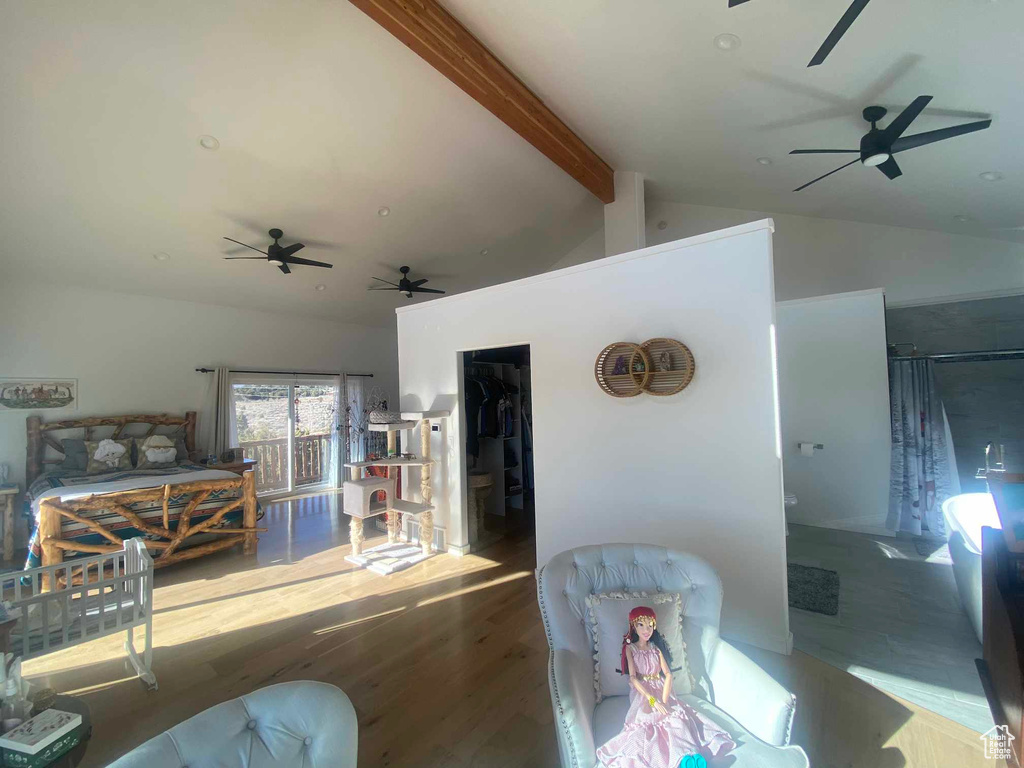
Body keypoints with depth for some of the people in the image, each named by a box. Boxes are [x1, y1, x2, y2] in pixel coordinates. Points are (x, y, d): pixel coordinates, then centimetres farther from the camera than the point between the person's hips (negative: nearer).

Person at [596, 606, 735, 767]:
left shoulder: (656, 648, 10)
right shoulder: (630, 648, -1)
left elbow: (668, 673, 0)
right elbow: (633, 678, -11)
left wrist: (664, 699, -18)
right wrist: (652, 700, -24)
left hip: (660, 690, 4)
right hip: (642, 693, -3)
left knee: (678, 716, -27)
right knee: (649, 717, -34)